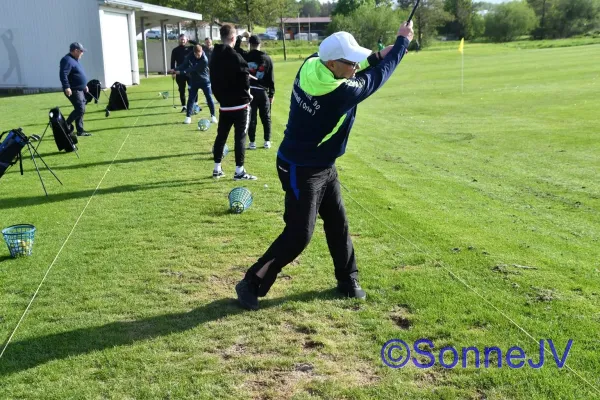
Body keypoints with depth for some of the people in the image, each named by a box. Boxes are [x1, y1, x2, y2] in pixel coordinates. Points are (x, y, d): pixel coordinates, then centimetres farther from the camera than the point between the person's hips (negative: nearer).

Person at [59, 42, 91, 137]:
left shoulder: (75, 60, 18)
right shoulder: (67, 60, -15)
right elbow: (63, 75, -25)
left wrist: (84, 85, 27)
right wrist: (66, 87, -32)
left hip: (80, 90, 11)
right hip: (73, 91, -11)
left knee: (81, 110, 10)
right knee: (80, 109, -16)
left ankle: (80, 131, 14)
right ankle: (66, 125, -4)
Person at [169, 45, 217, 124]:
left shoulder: (204, 60, -26)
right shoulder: (190, 56, -9)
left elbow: (193, 68, -27)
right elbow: (184, 64, -7)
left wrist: (181, 72, -28)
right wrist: (175, 70, -24)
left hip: (205, 81, -3)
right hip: (194, 80, 3)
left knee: (209, 98, 0)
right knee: (191, 99, 2)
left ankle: (213, 116, 12)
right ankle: (188, 117, 8)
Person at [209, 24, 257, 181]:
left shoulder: (214, 57, 7)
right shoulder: (235, 57, -18)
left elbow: (213, 81, 12)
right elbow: (244, 80, -16)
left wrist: (221, 97, 17)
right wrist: (247, 96, 2)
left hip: (224, 104, 7)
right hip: (239, 103, -7)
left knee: (221, 135, 13)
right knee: (240, 136, -2)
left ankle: (217, 169, 19)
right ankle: (239, 171, -1)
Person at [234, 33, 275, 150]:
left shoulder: (245, 56, -4)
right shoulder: (267, 59, -1)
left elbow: (235, 48, 15)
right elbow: (271, 78, 0)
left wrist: (241, 36, 22)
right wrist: (271, 94, 6)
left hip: (249, 91, 0)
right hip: (263, 91, 0)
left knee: (251, 117, 6)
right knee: (266, 118, 11)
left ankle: (252, 142, 6)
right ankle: (267, 141, 11)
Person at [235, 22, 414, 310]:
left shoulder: (311, 65, -9)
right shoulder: (342, 93, -30)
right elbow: (379, 74, -14)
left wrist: (378, 55, -2)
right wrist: (403, 41, 0)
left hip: (323, 166, 9)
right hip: (301, 170, -9)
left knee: (338, 222, 16)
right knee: (298, 234, -2)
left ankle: (347, 280, 31)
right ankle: (251, 284, 11)